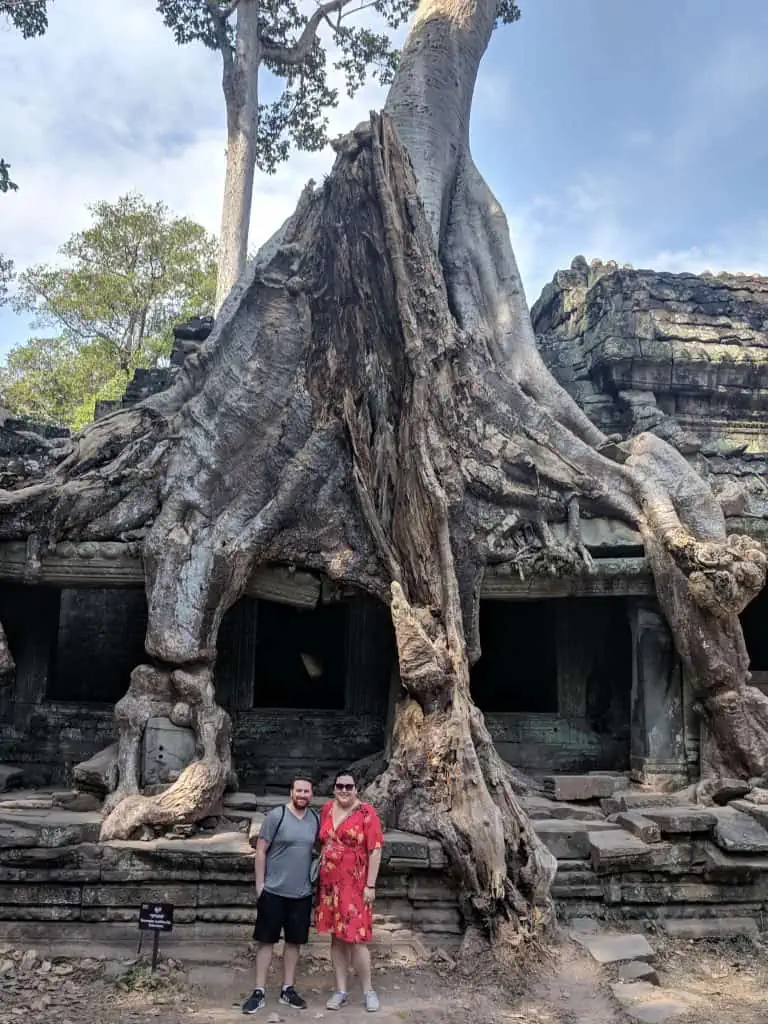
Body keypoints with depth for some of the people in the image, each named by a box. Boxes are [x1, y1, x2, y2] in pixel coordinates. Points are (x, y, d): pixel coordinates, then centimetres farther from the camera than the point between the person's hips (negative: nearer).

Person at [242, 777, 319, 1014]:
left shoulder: (315, 819, 3)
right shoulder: (276, 816, -11)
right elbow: (261, 850, -8)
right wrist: (259, 884, -9)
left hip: (302, 893, 4)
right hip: (273, 891, -4)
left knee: (294, 941, 12)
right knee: (266, 940, 4)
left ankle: (288, 989, 25)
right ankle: (260, 992, 14)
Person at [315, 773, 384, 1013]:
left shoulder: (366, 812, -9)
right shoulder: (326, 810, 6)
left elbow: (375, 850, -10)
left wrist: (370, 885, -13)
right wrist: (319, 878, 13)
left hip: (355, 884, -5)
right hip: (329, 883, 5)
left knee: (356, 937, -3)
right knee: (336, 936, 11)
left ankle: (368, 991, 13)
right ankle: (341, 990, 22)